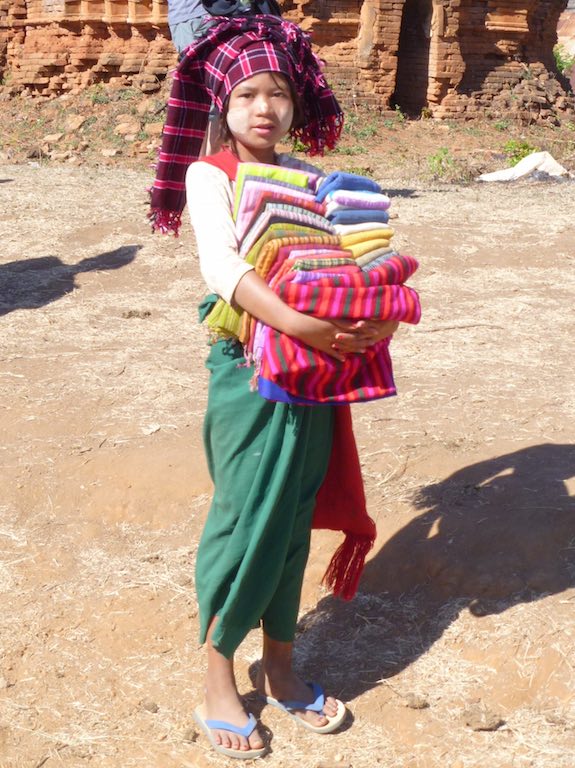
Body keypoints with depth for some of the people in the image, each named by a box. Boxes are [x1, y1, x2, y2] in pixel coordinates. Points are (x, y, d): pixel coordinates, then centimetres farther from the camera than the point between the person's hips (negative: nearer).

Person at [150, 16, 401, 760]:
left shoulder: (307, 175, 9)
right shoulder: (209, 175, -5)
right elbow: (222, 265, -20)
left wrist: (377, 307, -20)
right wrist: (296, 322, -33)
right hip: (249, 368, -4)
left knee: (294, 518, 11)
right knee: (244, 518, -1)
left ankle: (279, 667, 25)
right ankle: (218, 681, 12)